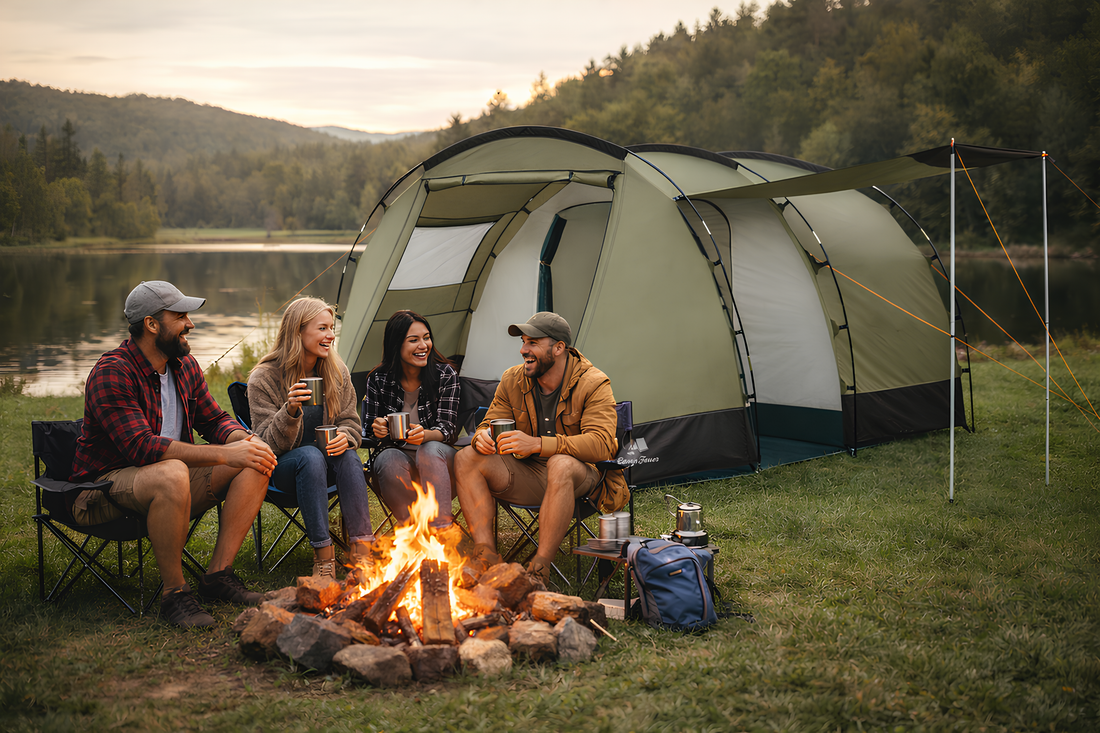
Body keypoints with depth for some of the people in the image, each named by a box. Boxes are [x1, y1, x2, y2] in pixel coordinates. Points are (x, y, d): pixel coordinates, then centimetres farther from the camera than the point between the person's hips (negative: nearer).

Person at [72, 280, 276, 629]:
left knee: (257, 464, -10)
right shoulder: (111, 374, -21)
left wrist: (246, 440, -12)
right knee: (171, 475, -41)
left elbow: (215, 420, 13)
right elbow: (142, 447, -30)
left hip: (170, 481, 8)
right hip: (104, 488, -8)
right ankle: (174, 593, -25)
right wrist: (225, 455, -33)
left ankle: (218, 574, -10)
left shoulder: (185, 365, 6)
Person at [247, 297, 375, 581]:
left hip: (326, 459, 4)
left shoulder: (336, 371, -1)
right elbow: (270, 444, -16)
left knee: (348, 456, -30)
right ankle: (323, 556, -34)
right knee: (310, 456, -36)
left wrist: (345, 437, -20)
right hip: (281, 468, -3)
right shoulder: (263, 379, -14)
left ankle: (360, 548, -29)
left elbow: (350, 421, 6)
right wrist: (290, 410, -35)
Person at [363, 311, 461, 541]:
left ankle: (444, 528, -32)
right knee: (388, 459, -34)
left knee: (429, 450, -35)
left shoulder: (446, 374, -6)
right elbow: (370, 427, 7)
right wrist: (377, 429, -19)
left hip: (437, 461, -1)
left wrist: (425, 435, -33)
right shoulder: (378, 379, -4)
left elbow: (448, 428, -10)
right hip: (399, 458, 1)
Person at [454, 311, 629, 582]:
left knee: (561, 465, -41)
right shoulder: (512, 380, 2)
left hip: (581, 478, -5)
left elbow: (600, 444, -25)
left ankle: (540, 566, -35)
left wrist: (537, 444, -35)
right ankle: (487, 555, -21)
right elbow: (490, 424, 10)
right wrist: (483, 437, -19)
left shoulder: (593, 384, -13)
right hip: (528, 473, 5)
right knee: (465, 460, -15)